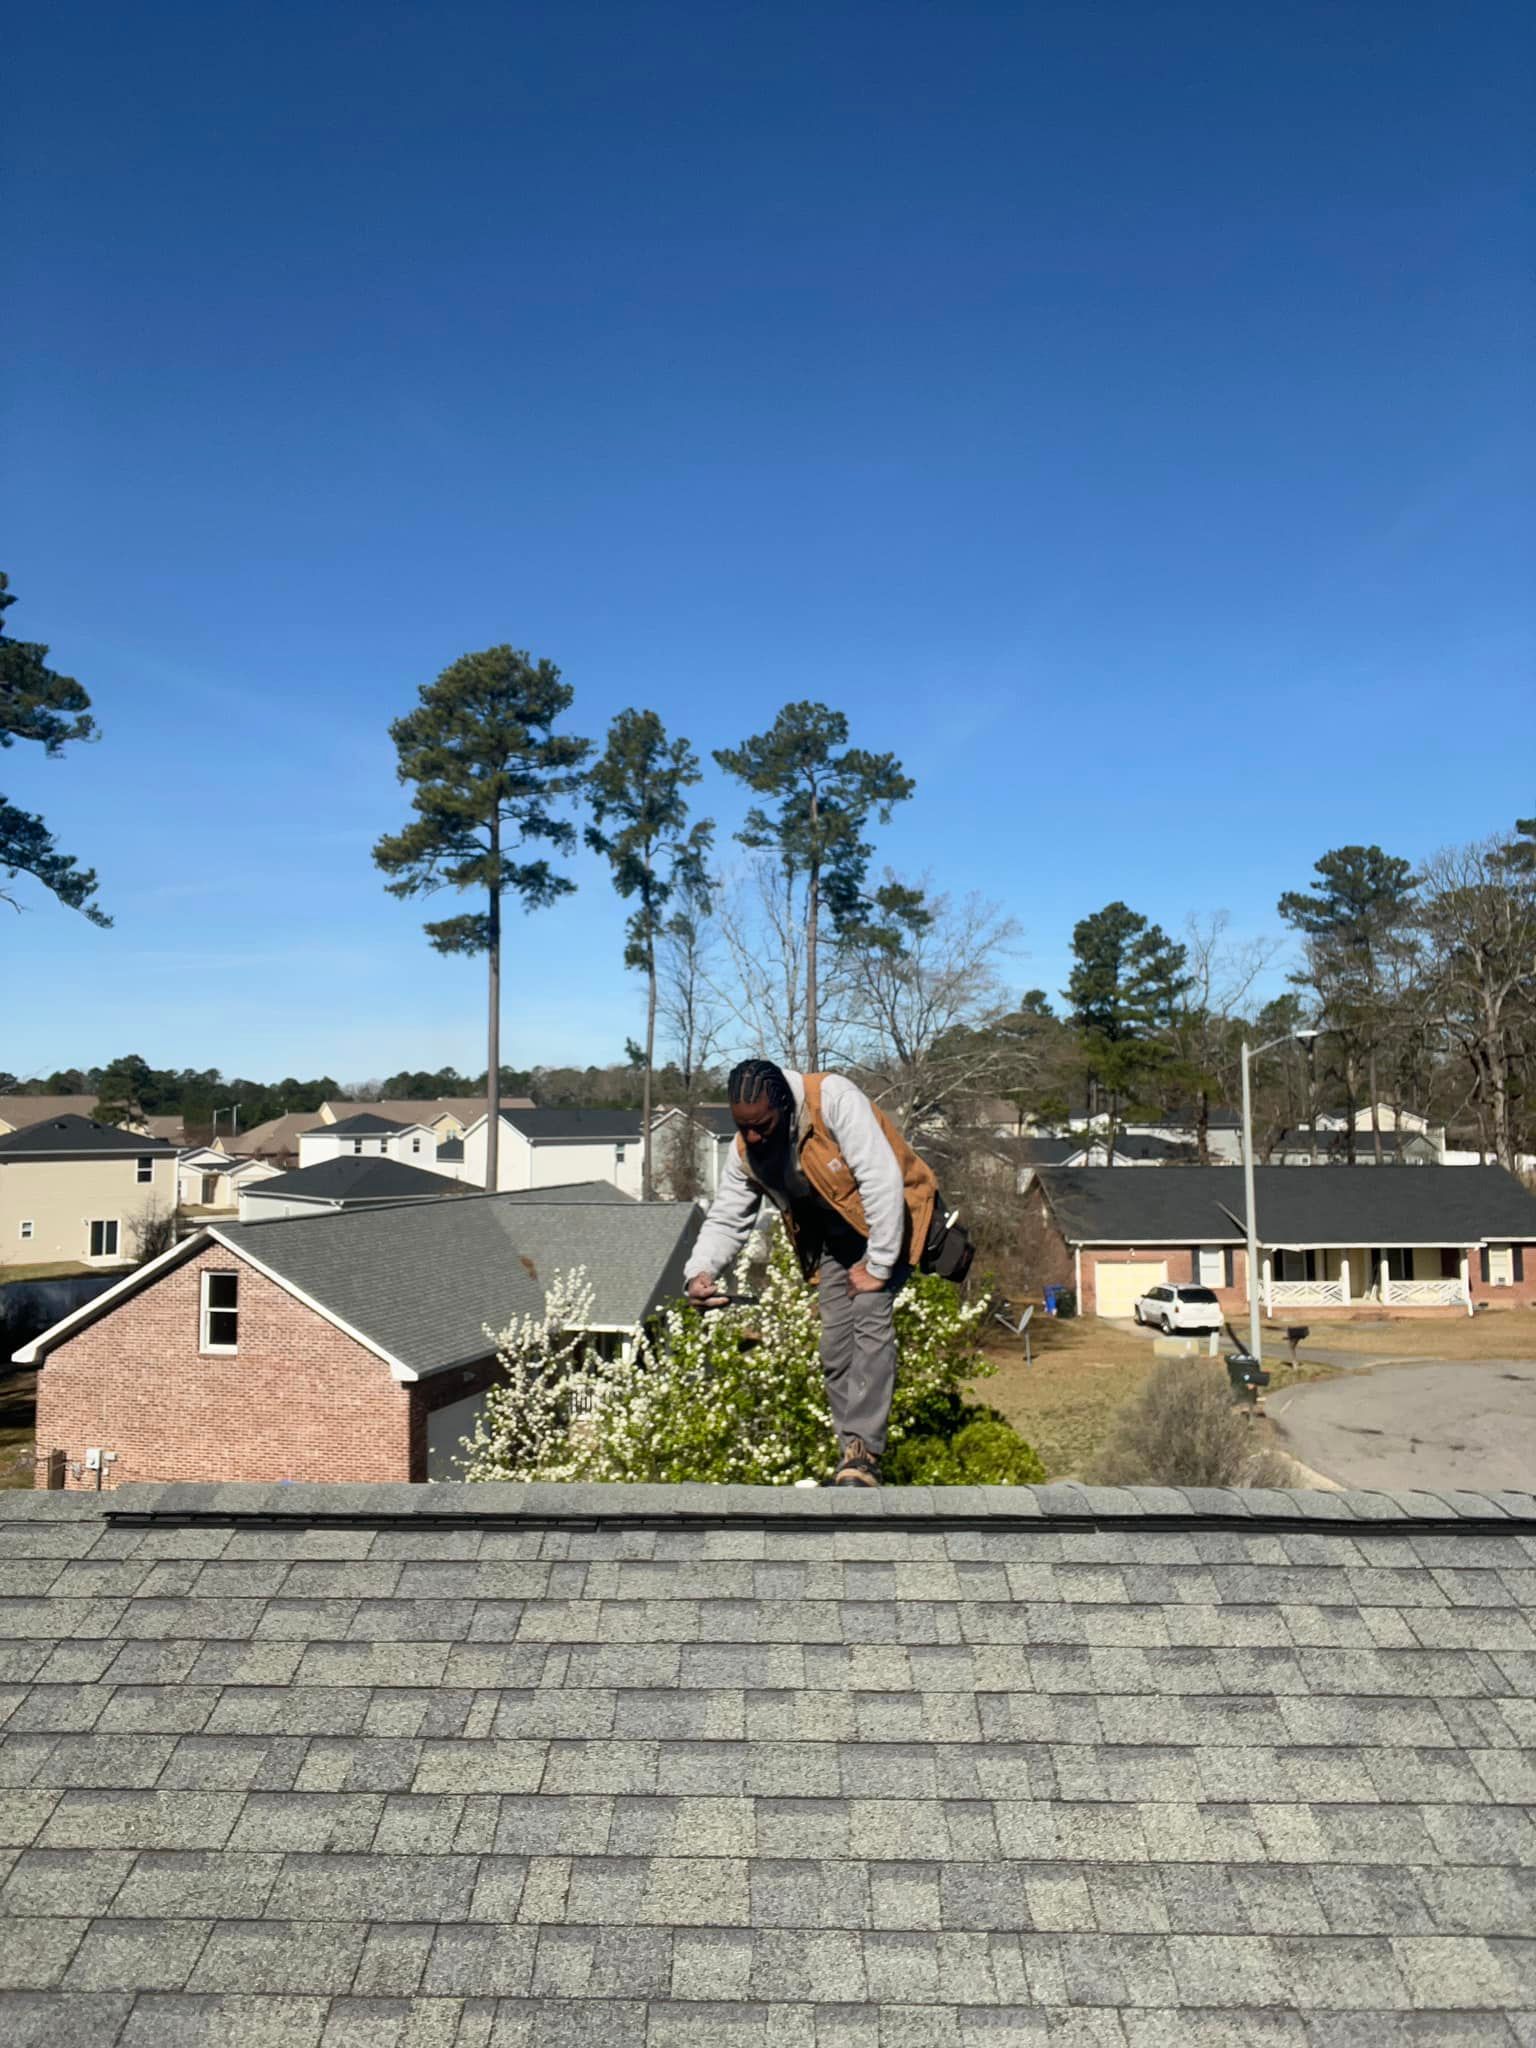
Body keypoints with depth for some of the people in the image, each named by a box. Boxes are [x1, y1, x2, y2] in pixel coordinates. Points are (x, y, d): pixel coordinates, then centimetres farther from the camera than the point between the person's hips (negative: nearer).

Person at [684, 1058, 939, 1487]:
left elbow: (882, 1179, -33)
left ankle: (863, 1454, -22)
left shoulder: (833, 1098, -31)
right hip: (834, 1236, 6)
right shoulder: (745, 1151, -10)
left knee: (869, 1316, -24)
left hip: (889, 1217, -6)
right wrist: (700, 1271, -23)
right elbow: (726, 1220, -2)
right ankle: (856, 1459, 11)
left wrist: (877, 1266, -28)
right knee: (835, 1346, 0)